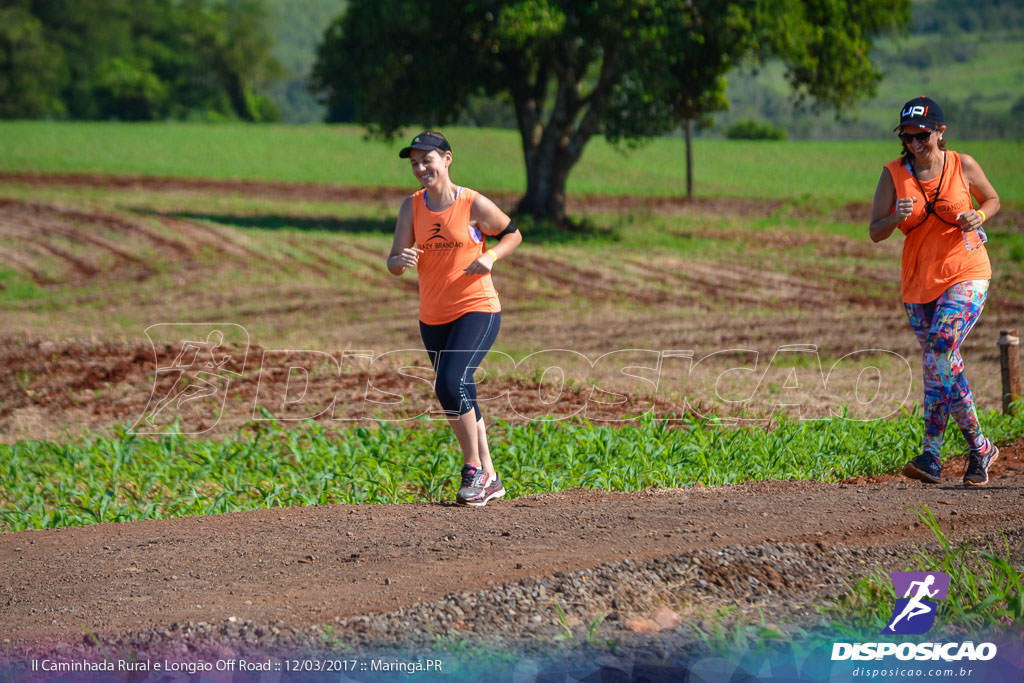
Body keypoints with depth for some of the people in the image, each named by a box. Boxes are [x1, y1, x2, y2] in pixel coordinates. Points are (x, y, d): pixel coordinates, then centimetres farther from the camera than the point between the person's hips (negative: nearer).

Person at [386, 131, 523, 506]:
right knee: (460, 396, 11)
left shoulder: (474, 204, -9)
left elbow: (513, 233, 6)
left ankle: (474, 469, -7)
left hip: (477, 309, -6)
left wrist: (490, 257, -13)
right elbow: (393, 264, 0)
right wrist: (400, 260, -24)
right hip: (433, 317, 6)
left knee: (452, 383, -23)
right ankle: (489, 479, 23)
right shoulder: (412, 207, 3)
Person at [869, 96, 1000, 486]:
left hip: (967, 276, -4)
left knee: (939, 353, -21)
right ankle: (978, 449, 17)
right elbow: (875, 232, 0)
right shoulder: (893, 175, -1)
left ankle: (932, 455, -17)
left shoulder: (963, 166, -3)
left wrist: (979, 216, -8)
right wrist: (896, 218, -22)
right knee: (945, 366, 7)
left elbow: (992, 199, 14)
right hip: (919, 282, 4)